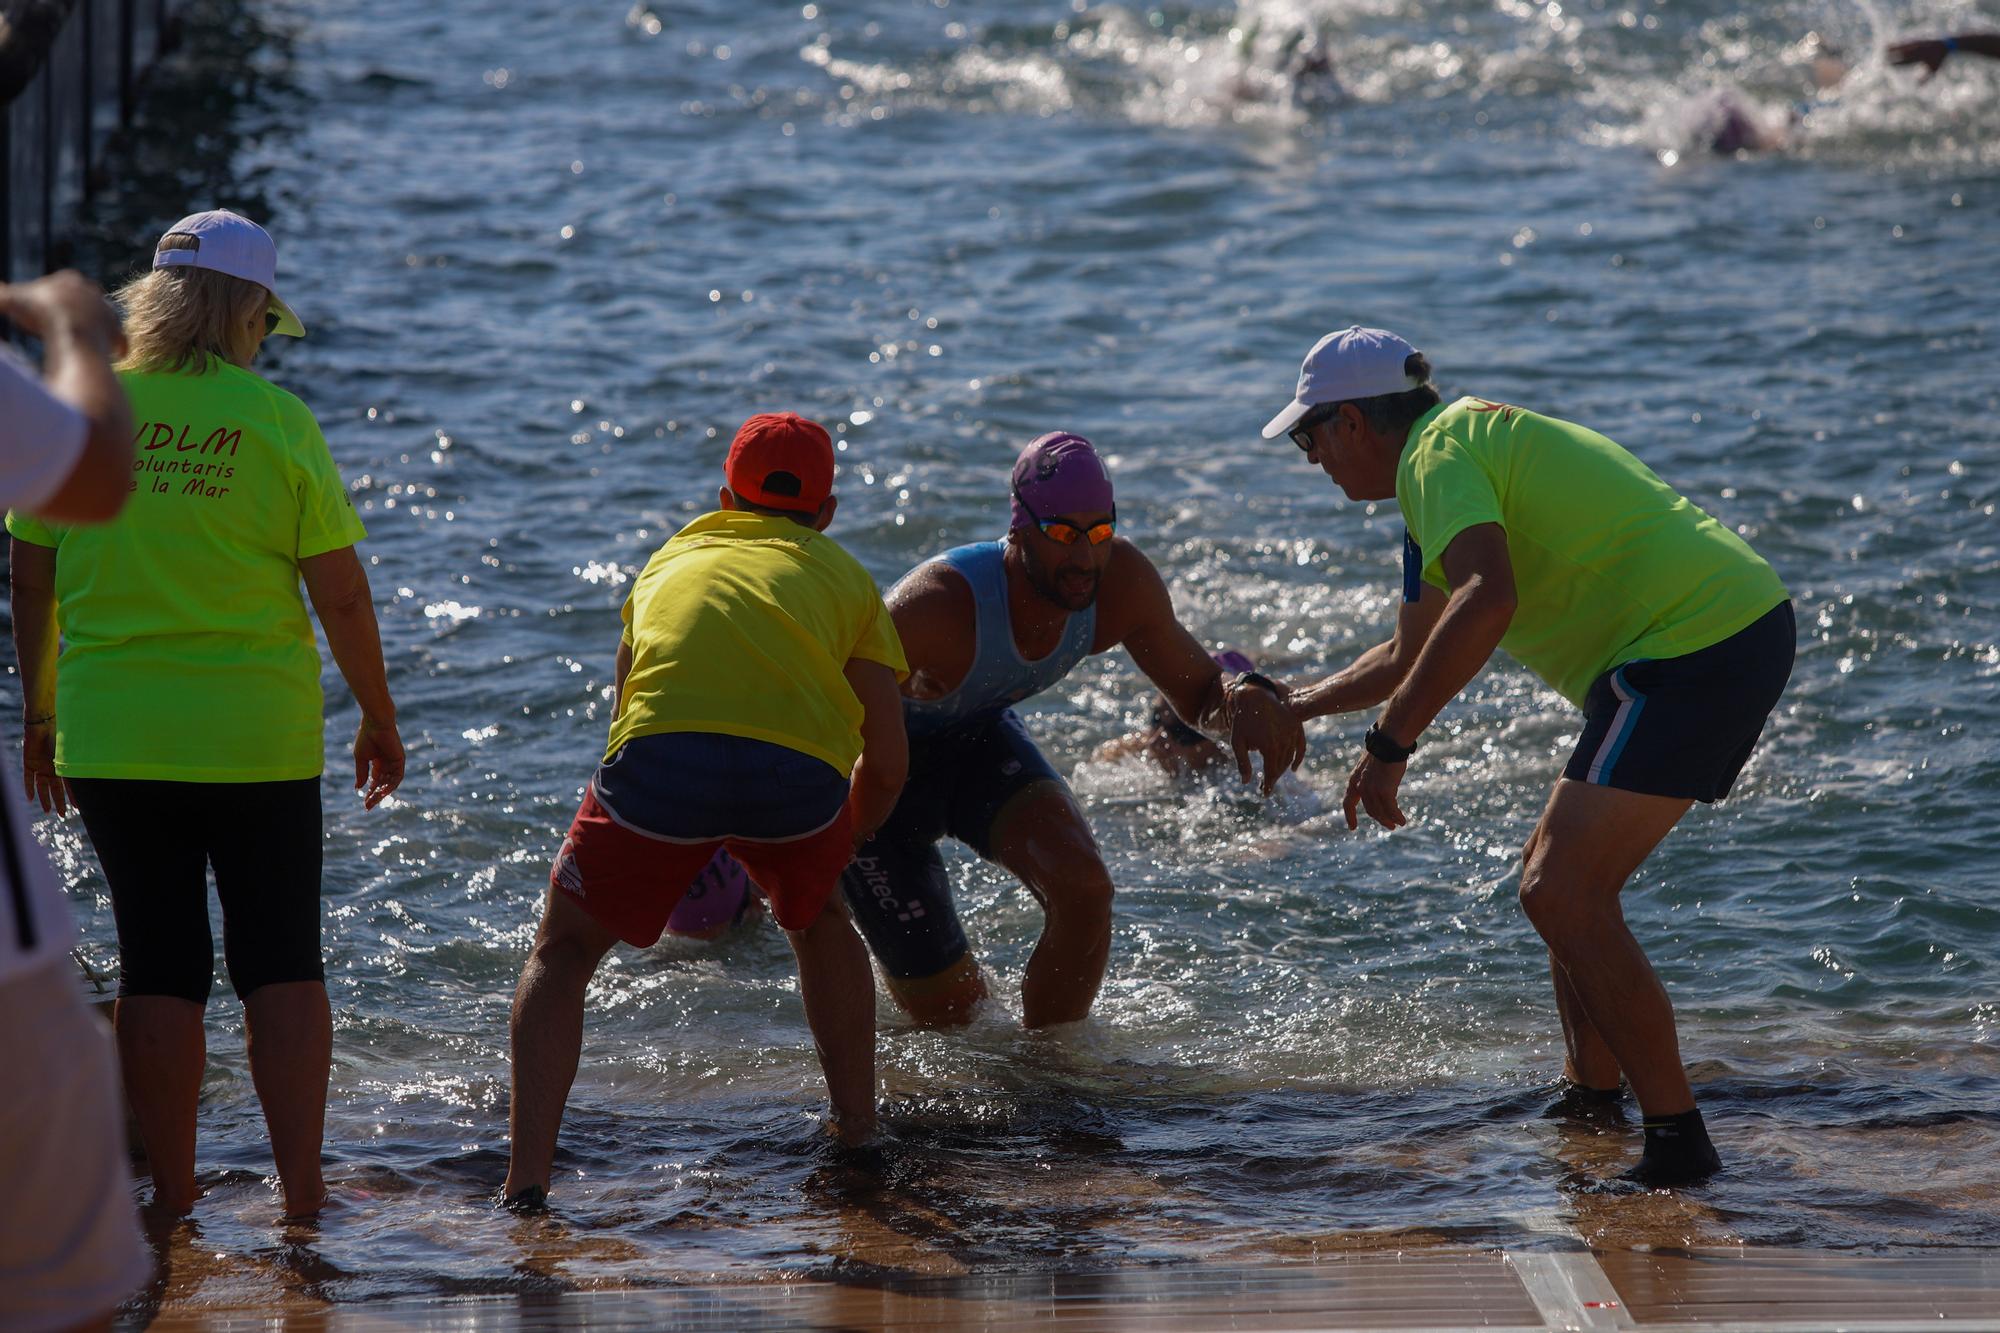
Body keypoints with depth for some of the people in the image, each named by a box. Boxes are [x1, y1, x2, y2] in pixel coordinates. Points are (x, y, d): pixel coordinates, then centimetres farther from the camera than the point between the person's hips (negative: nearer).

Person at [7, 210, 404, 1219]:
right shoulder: (277, 421, -6)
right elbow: (341, 595, -5)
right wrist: (378, 717, 8)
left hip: (111, 737, 2)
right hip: (261, 736, -2)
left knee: (157, 966, 9)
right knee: (282, 963, 8)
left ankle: (172, 1193, 10)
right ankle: (302, 1190, 6)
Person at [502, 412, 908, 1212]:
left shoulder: (673, 557, 36)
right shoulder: (843, 575, 30)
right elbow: (887, 761, 24)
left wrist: (679, 865, 55)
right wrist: (837, 846, 44)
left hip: (664, 753, 0)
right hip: (802, 762, 0)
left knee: (564, 952, 17)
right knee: (817, 920, 33)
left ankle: (527, 1180, 2)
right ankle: (859, 1133, 34)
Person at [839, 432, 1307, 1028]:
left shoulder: (1122, 582, -21)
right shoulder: (936, 607, -40)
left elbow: (1195, 691, -5)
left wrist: (1244, 695, -29)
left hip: (978, 738, 5)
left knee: (1083, 889, -23)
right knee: (945, 1005, -5)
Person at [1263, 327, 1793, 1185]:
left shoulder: (1439, 453, -8)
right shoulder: (1479, 442, 25)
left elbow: (1486, 598, -28)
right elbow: (1410, 654, 38)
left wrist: (1390, 744, -26)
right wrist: (1291, 707, 45)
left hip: (1693, 645, -11)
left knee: (1561, 894, -13)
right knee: (1563, 877, 21)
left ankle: (1677, 1143, -14)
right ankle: (1591, 1101, 27)